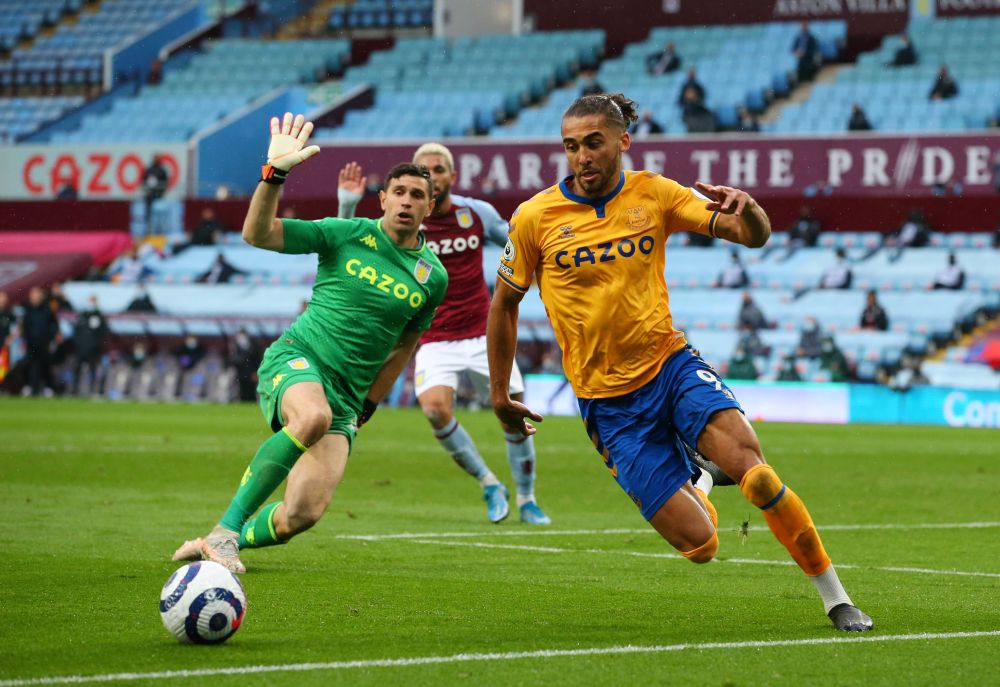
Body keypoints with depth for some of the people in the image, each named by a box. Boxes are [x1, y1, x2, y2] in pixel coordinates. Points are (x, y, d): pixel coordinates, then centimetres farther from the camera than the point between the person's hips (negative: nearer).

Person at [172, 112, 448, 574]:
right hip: (295, 361, -3)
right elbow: (256, 234, -8)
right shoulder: (348, 235, -2)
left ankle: (215, 545, 15)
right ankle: (226, 529, -28)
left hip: (346, 395, 3)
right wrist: (274, 175, -22)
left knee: (304, 514, -13)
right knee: (314, 416, -41)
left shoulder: (433, 276, 7)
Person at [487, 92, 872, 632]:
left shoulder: (653, 194, -1)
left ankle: (835, 596, -9)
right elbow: (504, 304, 8)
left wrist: (747, 208, -25)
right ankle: (694, 486, 29)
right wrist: (499, 394, 9)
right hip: (608, 401, -1)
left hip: (671, 364, 1)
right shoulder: (535, 218, -5)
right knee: (699, 544, -9)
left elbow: (754, 236, -2)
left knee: (751, 468, -26)